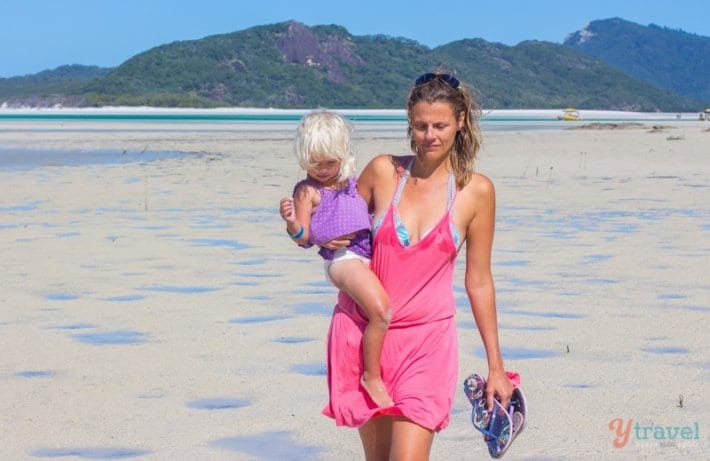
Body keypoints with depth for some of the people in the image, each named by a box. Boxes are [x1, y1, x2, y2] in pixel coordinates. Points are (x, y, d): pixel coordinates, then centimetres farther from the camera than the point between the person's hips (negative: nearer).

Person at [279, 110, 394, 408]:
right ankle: (372, 377, -14)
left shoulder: (351, 183, 17)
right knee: (381, 311, -27)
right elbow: (304, 238, -6)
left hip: (368, 254, 8)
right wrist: (292, 223, -25)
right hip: (342, 258, -8)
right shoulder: (308, 191, -2)